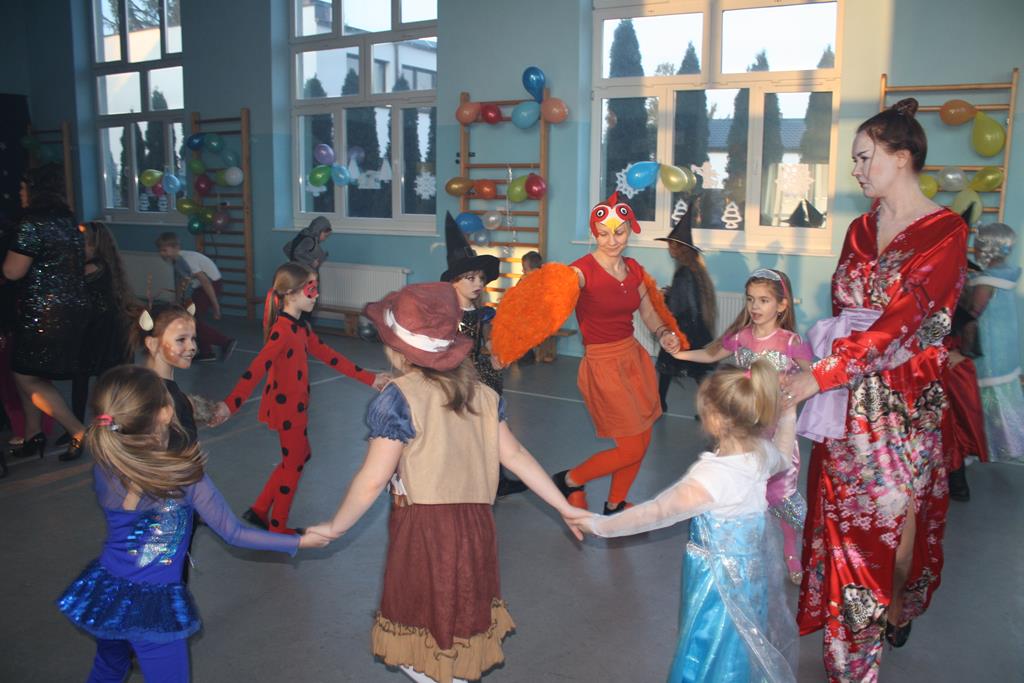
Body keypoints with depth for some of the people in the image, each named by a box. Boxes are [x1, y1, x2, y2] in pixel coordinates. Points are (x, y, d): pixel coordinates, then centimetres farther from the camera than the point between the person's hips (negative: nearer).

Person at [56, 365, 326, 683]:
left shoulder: (103, 469, -12)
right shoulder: (185, 475, -25)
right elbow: (233, 534, -17)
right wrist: (300, 542, -8)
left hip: (103, 593, 5)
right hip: (155, 607, -4)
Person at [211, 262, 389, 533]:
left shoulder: (301, 328, 6)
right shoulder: (283, 330, -23)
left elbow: (328, 355, 11)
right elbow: (257, 368, -34)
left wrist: (368, 378, 13)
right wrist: (231, 403, -46)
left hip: (294, 406, 9)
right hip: (286, 408, -9)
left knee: (299, 457, 22)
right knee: (294, 465, 7)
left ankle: (259, 510, 31)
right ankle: (277, 529, 24)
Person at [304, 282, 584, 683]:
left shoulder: (398, 400, -16)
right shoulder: (480, 393, 1)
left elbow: (372, 481, -13)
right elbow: (515, 456, 2)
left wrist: (334, 528, 2)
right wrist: (565, 508, 9)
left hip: (423, 531, -5)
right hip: (474, 529, 6)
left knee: (425, 613, 16)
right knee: (464, 612, 24)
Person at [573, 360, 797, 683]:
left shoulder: (710, 476, -33)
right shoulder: (763, 452, -10)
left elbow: (656, 512, -26)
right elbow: (784, 460, 16)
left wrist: (600, 525, -16)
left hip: (721, 578, -7)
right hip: (755, 568, 7)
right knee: (751, 650, 30)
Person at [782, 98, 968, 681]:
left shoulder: (946, 233, -11)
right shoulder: (862, 229, 9)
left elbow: (901, 323, -22)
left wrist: (818, 375, -26)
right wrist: (833, 343, -6)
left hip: (905, 396, -5)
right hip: (849, 394, 5)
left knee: (897, 507, 7)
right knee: (846, 507, 12)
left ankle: (896, 606, 31)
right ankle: (856, 611, 32)